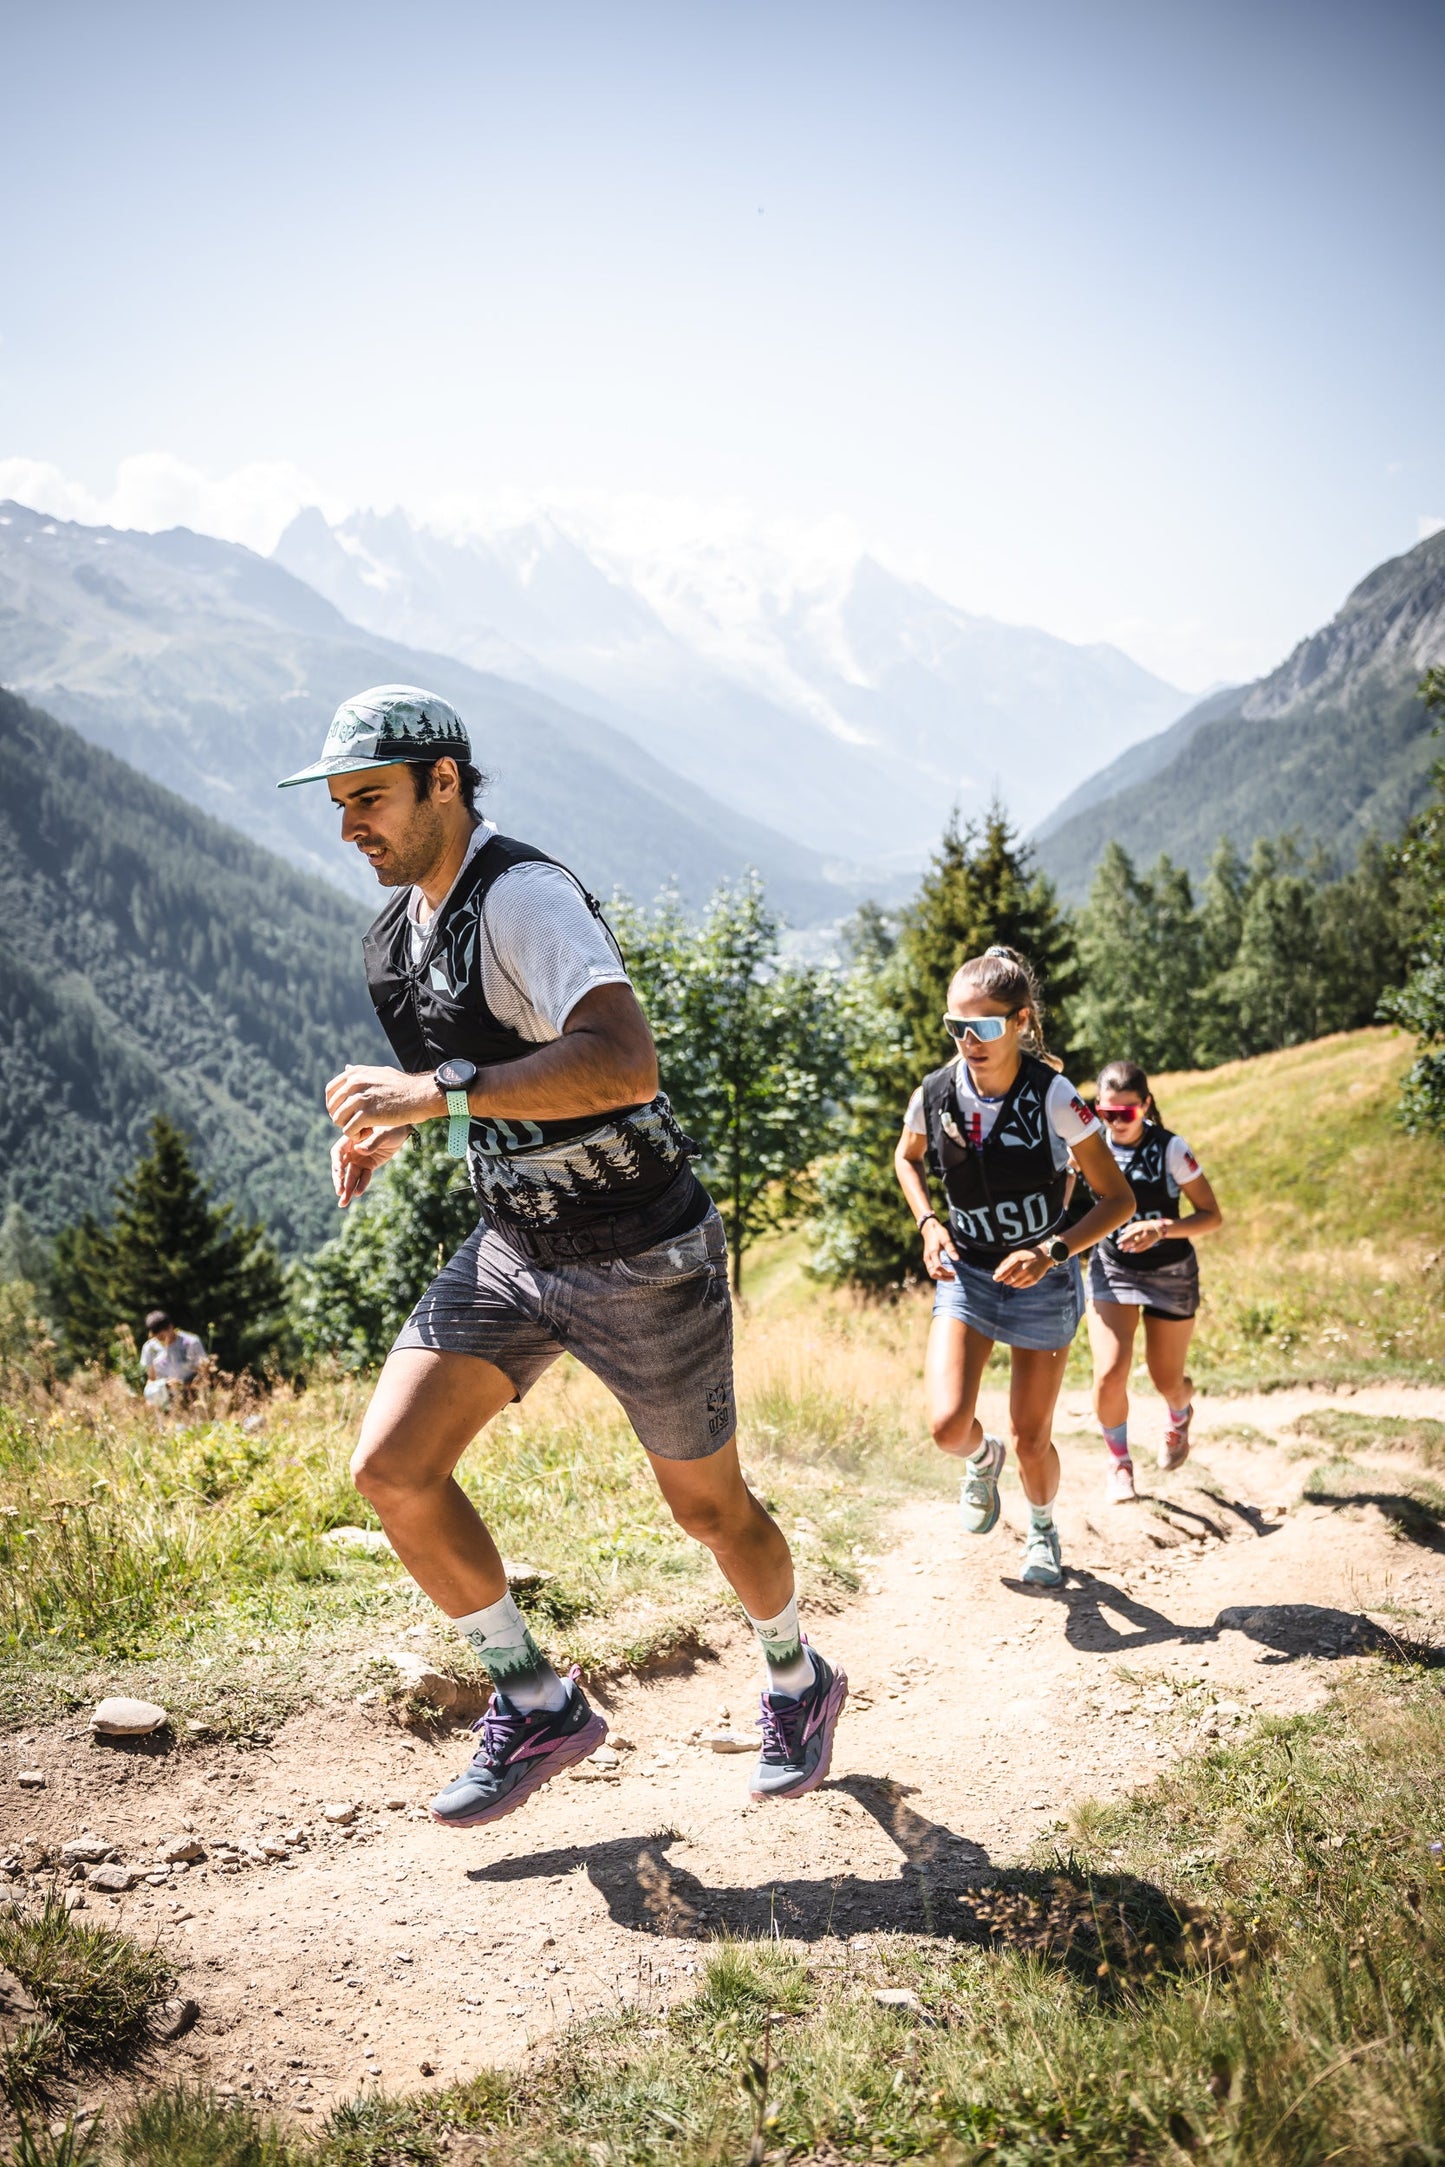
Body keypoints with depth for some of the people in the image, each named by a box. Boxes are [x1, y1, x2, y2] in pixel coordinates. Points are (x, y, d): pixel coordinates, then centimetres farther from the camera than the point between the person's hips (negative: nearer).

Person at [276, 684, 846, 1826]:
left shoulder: (524, 894, -23)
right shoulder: (402, 922, 4)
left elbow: (622, 1062, -38)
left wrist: (438, 1091, -39)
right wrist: (388, 1123, 3)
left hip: (645, 1259, -7)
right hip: (513, 1248, 7)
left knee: (708, 1504, 10)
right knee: (391, 1467, -7)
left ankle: (798, 1685, 40)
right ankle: (538, 1704, 12)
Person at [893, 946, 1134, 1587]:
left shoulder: (1053, 1097, -22)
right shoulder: (934, 1094, -12)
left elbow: (1118, 1199, -14)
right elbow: (907, 1158, 11)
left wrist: (1052, 1252, -27)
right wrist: (928, 1224, -5)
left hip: (1041, 1280, -2)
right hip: (964, 1273, 2)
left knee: (1031, 1439, 7)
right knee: (948, 1426, -15)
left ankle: (1042, 1528, 41)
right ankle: (982, 1461, 24)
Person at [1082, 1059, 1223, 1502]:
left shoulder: (1170, 1149, -17)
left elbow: (1212, 1217, -14)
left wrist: (1162, 1228, -29)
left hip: (1169, 1273, -1)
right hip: (1111, 1270, 1)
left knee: (1167, 1382, 11)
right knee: (1109, 1375, -16)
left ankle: (1180, 1416, 51)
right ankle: (1119, 1461, 12)